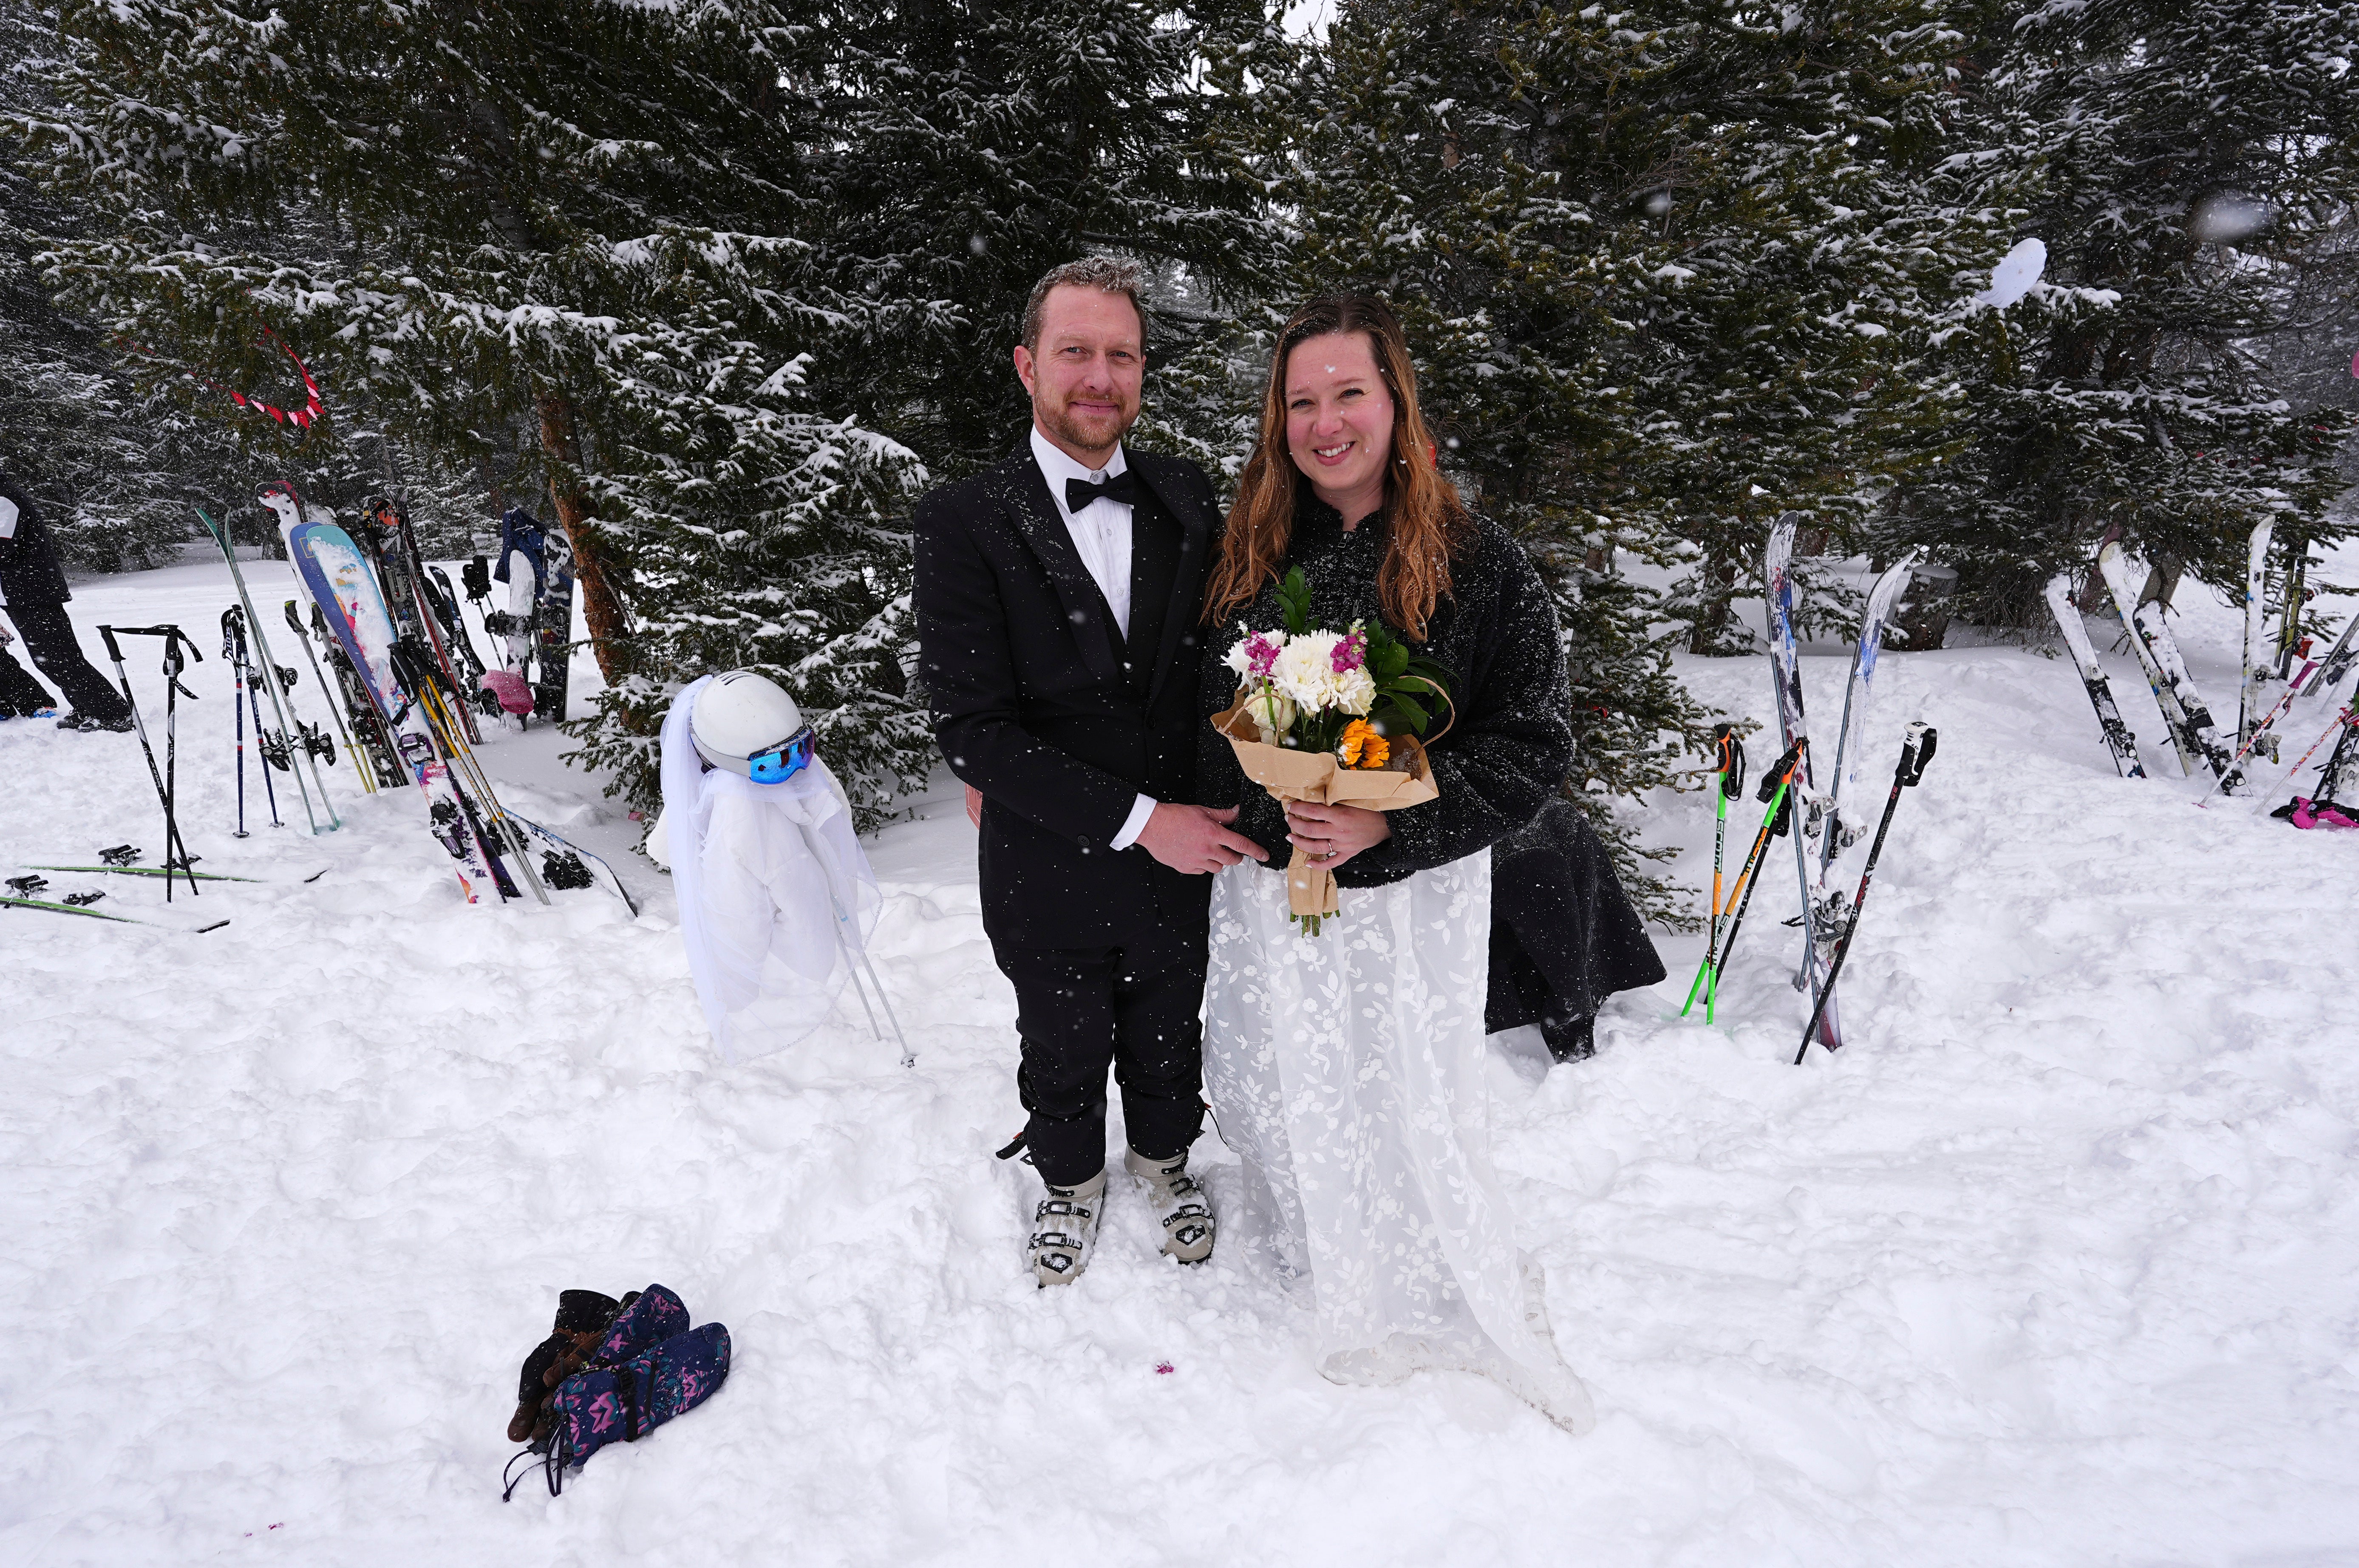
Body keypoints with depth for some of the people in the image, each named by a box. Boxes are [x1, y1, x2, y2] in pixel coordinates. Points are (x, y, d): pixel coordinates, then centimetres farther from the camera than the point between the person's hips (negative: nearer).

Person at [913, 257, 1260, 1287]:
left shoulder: (1186, 500, -4)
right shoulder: (966, 522, -16)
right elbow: (970, 727, -21)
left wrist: (1219, 807, -8)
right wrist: (1138, 819, -24)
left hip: (1185, 853, 3)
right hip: (1052, 874, -2)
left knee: (1169, 1040, 25)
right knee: (1063, 1055, 22)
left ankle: (1162, 1158, 55)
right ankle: (1071, 1181, 52)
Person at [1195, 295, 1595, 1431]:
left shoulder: (1477, 562, -9)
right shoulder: (1247, 556, 2)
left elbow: (1532, 745, -11)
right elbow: (1204, 719, 9)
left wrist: (1387, 824, -21)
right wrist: (1263, 813, -8)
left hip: (1410, 889, -3)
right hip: (1266, 882, 4)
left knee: (1406, 1104, 7)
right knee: (1291, 1098, 18)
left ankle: (1452, 1306, 36)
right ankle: (1329, 1276, 45)